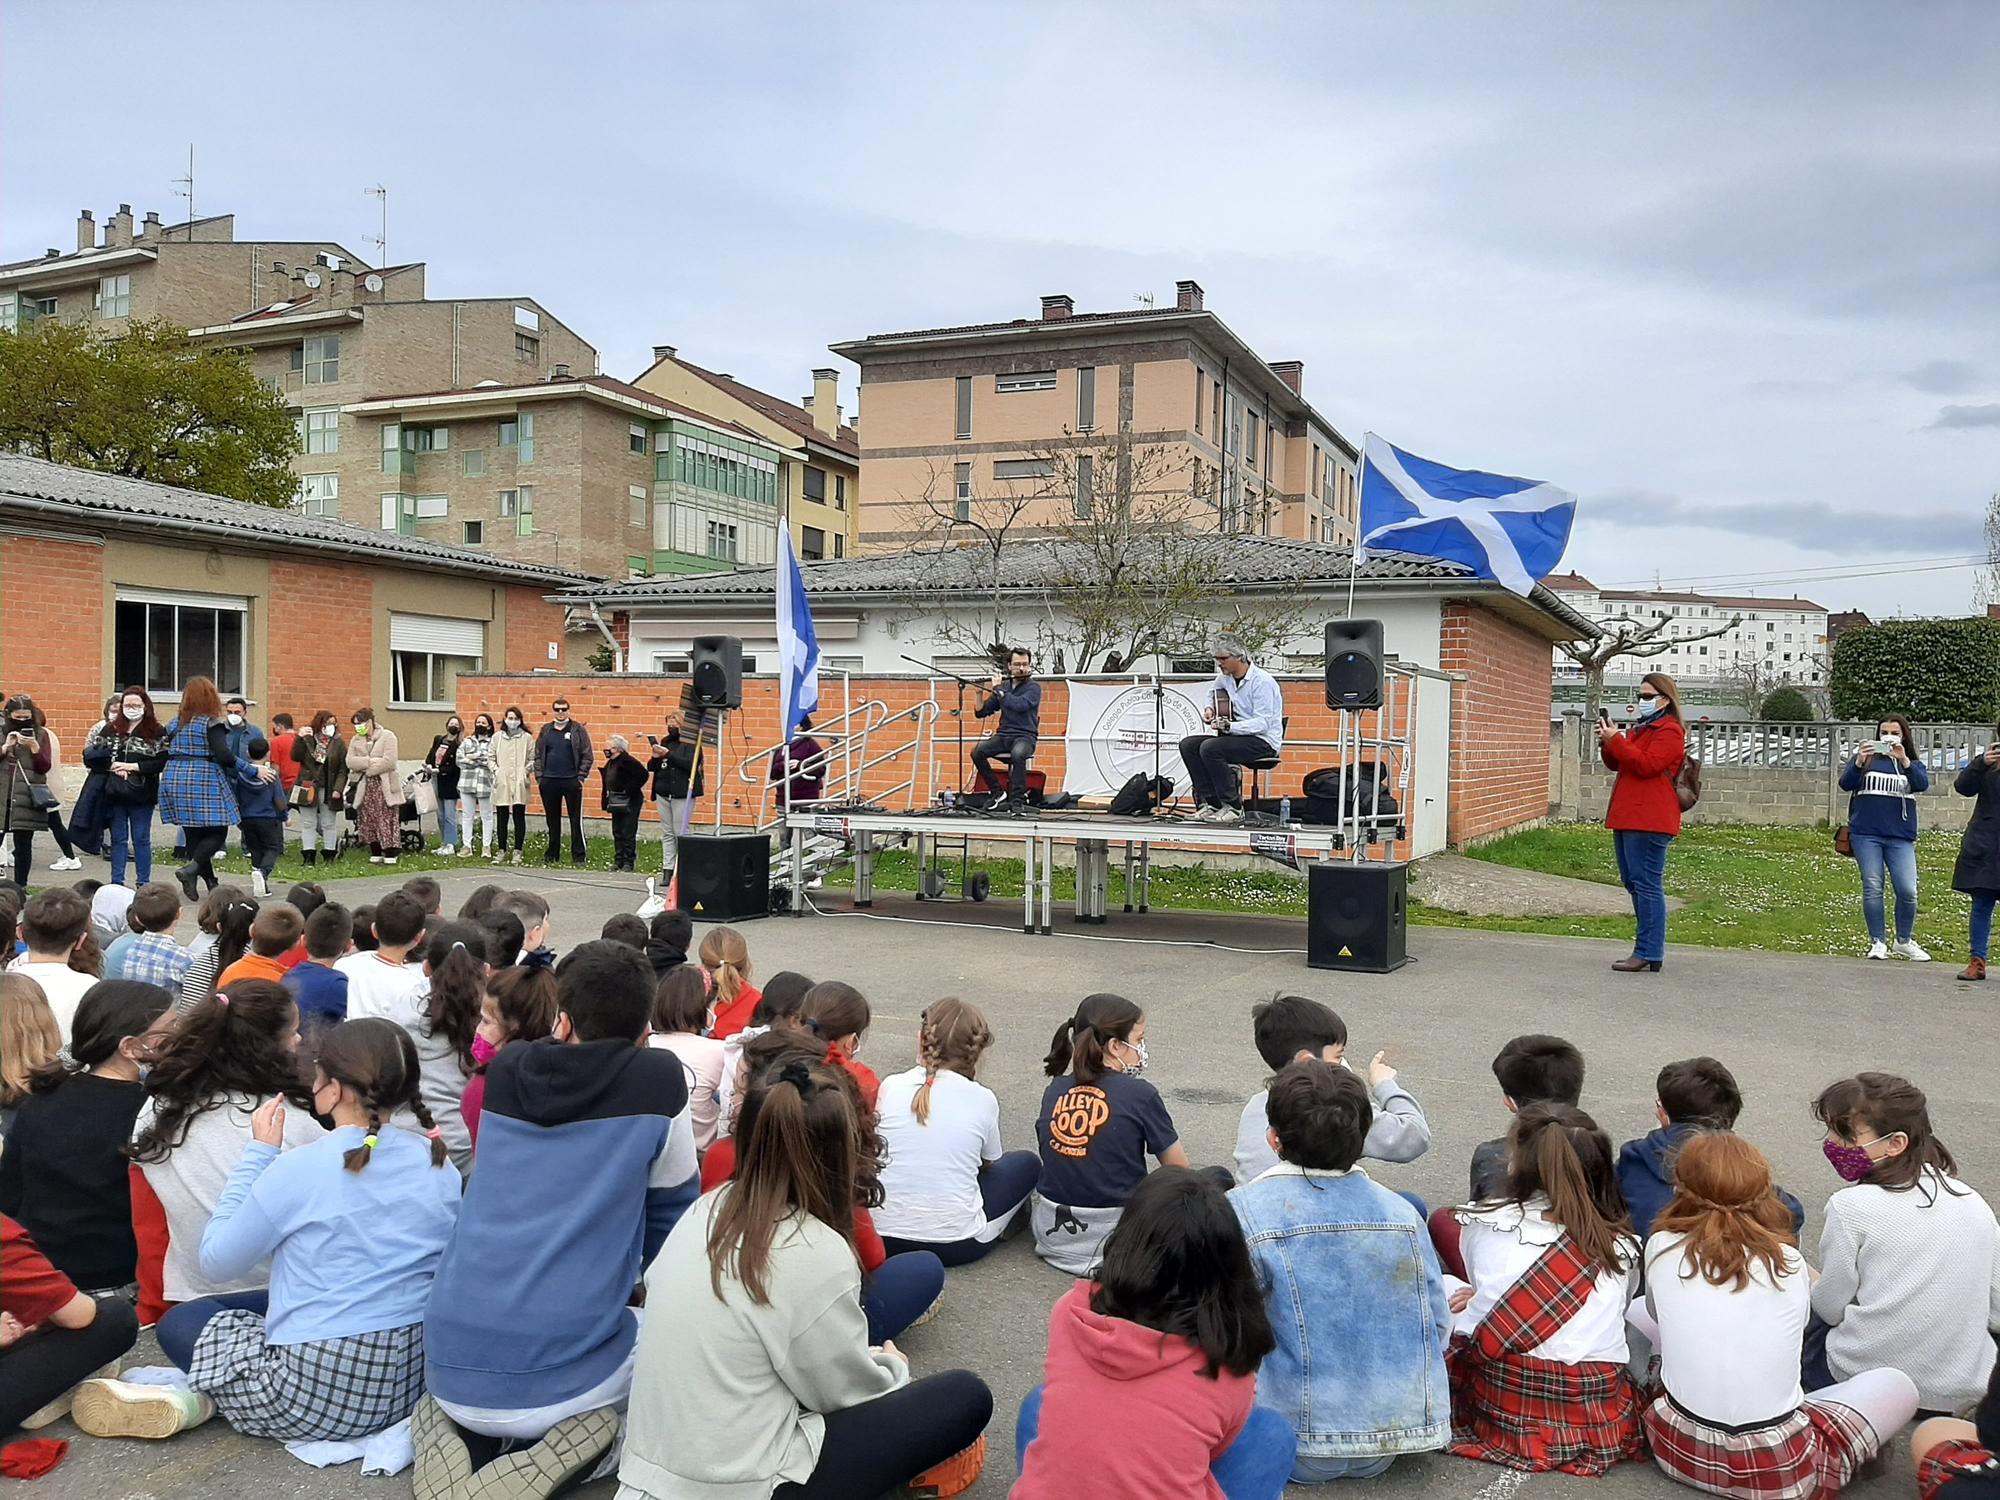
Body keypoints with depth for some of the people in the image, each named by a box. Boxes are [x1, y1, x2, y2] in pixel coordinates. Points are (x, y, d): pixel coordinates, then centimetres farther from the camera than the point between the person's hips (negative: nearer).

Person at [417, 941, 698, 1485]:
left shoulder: (504, 1071, 6)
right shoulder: (659, 1081, -5)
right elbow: (670, 1217, 9)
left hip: (452, 1368, 6)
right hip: (562, 1379, -5)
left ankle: (449, 1426, 8)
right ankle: (560, 1446, -1)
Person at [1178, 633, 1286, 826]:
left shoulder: (1261, 681, -17)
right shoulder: (1224, 678, 8)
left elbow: (1263, 722, -23)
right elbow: (1213, 691, 34)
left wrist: (1230, 726, -34)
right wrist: (1209, 708, 12)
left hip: (1265, 741, -9)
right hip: (1237, 736, 9)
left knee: (1210, 748, -29)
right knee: (1188, 745, -6)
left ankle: (1233, 808, -20)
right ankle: (1209, 802, -7)